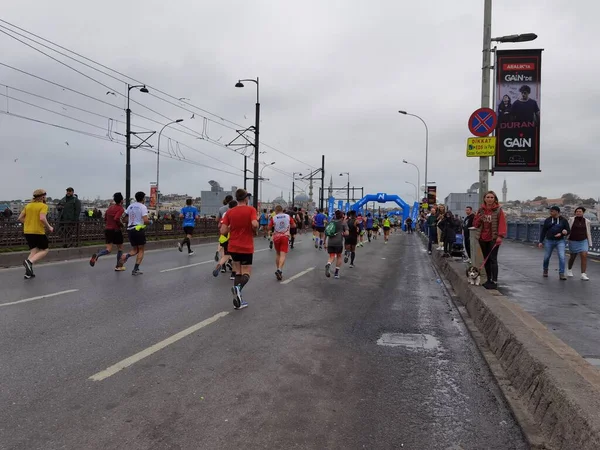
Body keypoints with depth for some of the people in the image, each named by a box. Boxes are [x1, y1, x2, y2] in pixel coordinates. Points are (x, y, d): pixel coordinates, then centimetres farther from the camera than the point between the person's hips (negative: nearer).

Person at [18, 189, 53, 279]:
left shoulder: (28, 205, 12)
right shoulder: (43, 206, -8)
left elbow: (20, 218, 9)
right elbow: (42, 218, -22)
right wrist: (49, 227, -9)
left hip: (27, 231, 7)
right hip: (38, 232, -7)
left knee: (34, 251, 15)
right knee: (44, 250, 7)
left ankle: (28, 272, 3)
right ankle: (29, 262, -18)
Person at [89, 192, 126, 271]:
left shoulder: (110, 207, 12)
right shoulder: (120, 209, -10)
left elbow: (105, 219, 15)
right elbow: (116, 219, -24)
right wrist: (122, 225, -8)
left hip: (107, 229, 6)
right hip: (116, 230, -6)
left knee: (109, 249, 3)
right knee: (120, 248, 13)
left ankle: (96, 255, -26)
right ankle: (118, 266, 18)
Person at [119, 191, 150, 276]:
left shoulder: (130, 206, 11)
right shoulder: (143, 207, -8)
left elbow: (125, 218, 14)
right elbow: (145, 220, -18)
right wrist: (150, 221, 3)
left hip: (130, 230, 6)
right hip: (139, 230, -6)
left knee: (135, 250, 18)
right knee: (141, 250, 7)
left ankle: (126, 256, -14)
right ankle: (135, 269, 2)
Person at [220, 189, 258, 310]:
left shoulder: (230, 212, 1)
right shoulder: (251, 209, -9)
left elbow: (223, 231, -4)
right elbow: (255, 224, -25)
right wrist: (255, 230, -3)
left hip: (233, 247, 4)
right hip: (247, 247, -4)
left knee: (238, 272, 16)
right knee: (246, 273, 7)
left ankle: (238, 300, 10)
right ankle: (238, 287, -25)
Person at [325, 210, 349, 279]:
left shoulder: (331, 222, 14)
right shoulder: (343, 223, 2)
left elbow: (326, 233, 15)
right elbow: (346, 233, -8)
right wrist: (342, 234, 13)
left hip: (330, 242, 3)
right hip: (339, 242, -3)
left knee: (332, 257, 7)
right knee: (339, 256, 15)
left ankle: (328, 265, -26)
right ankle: (336, 272, 12)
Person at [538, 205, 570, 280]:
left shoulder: (564, 220, -1)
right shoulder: (547, 220, 1)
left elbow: (568, 230, 1)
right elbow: (543, 231, 4)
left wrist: (563, 233, -20)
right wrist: (540, 241, -1)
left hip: (560, 241, -1)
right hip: (549, 241, 1)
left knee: (562, 257, -16)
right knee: (546, 257, 8)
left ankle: (561, 274, -14)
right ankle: (545, 270, 34)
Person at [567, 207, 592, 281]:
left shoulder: (587, 221, 0)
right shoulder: (571, 219, -6)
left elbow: (588, 233, 6)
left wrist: (590, 244, 5)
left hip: (583, 241, 1)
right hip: (573, 242, -1)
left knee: (584, 257, -14)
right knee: (573, 257, 12)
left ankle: (583, 275, -13)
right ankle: (570, 270, 38)